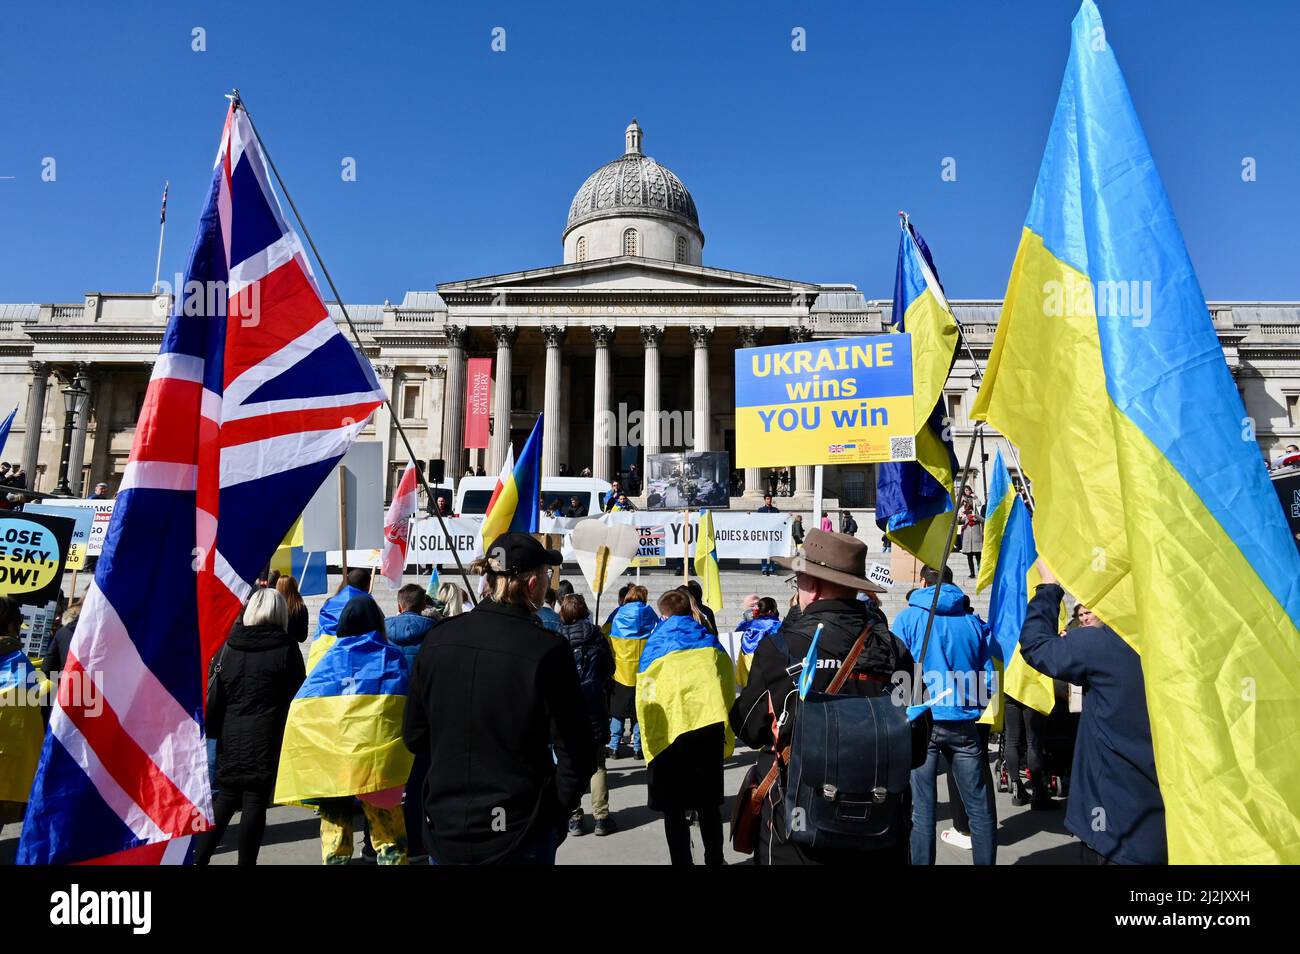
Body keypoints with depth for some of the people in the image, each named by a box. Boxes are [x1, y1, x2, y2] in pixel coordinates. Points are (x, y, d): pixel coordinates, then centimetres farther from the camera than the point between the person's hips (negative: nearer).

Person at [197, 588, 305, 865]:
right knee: (255, 802, 3)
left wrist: (213, 729, 18)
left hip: (230, 736, 4)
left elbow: (214, 692, 8)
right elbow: (297, 694, -6)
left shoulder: (227, 645, 3)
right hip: (266, 738, -4)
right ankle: (246, 860, 9)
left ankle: (198, 857, 20)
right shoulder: (286, 648, -8)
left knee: (226, 797, 18)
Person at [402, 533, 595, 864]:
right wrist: (557, 812, 3)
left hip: (443, 828, 4)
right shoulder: (548, 650, -18)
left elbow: (414, 737, 4)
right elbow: (575, 754, -14)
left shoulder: (438, 640, -6)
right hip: (518, 836, -3)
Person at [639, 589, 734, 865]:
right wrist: (726, 740, 13)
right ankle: (714, 859, 25)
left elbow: (645, 703, 1)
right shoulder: (712, 645, 10)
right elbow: (728, 692, 8)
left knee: (674, 809, 9)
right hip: (711, 730, 3)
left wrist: (651, 744, 7)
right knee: (709, 804, 18)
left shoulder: (654, 648, 4)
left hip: (671, 734, -3)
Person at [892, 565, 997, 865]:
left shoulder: (907, 618, -2)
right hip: (963, 724, 2)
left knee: (921, 809, 4)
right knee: (980, 808, 11)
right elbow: (987, 678, 6)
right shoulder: (974, 622, 5)